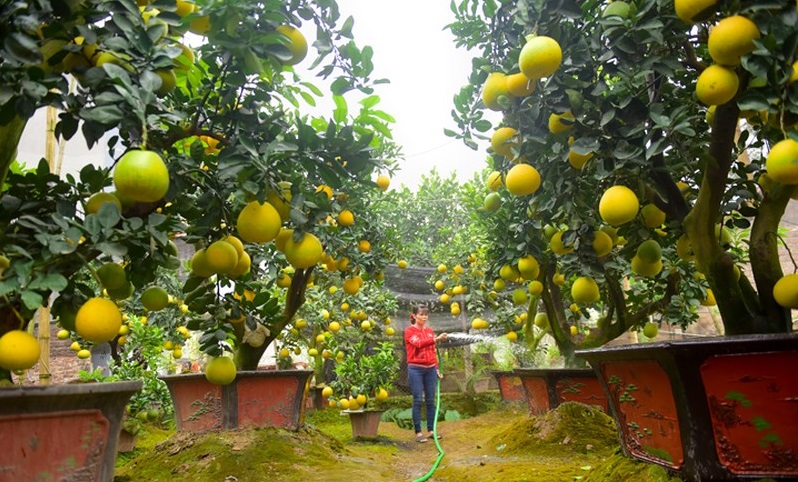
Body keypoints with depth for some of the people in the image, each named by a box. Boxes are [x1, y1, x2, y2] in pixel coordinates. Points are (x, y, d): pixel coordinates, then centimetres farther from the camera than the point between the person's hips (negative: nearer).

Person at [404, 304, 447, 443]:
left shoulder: (430, 331, 11)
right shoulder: (409, 331, -6)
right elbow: (419, 343, -24)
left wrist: (437, 369, 12)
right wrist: (436, 339, -33)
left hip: (430, 369, 5)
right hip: (416, 369, -5)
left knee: (431, 400, 8)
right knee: (418, 400, -3)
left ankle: (431, 430, 17)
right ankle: (418, 432, 4)